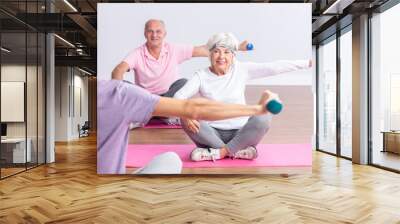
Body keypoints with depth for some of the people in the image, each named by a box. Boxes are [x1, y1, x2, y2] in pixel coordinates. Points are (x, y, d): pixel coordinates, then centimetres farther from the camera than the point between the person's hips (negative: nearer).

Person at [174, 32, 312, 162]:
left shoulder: (242, 70, -1)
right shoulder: (201, 76, -4)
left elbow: (274, 67, -5)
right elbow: (179, 96, -16)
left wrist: (307, 63, -10)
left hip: (241, 133, 0)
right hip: (213, 133, 0)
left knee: (263, 118, -27)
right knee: (187, 121, -27)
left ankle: (220, 152, -20)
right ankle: (238, 151, -21)